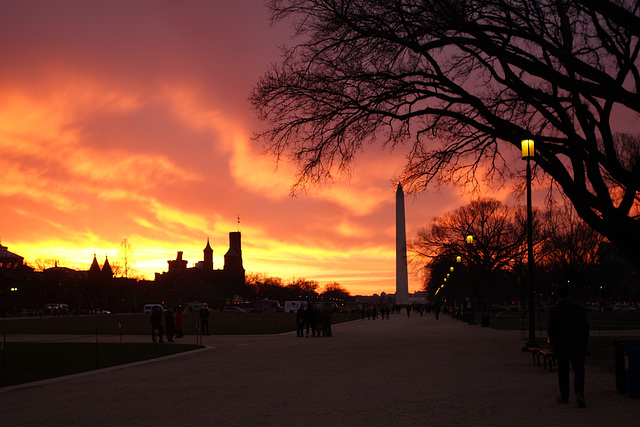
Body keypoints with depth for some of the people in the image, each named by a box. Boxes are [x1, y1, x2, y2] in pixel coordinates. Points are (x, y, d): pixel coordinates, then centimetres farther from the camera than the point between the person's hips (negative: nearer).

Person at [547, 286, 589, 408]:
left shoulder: (554, 310, -6)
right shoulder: (578, 309, 1)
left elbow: (551, 329, -9)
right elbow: (585, 326, 3)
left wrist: (552, 344, 2)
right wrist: (584, 343, 12)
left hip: (561, 346, -1)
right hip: (577, 346, 1)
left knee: (563, 371, 12)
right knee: (579, 370, 0)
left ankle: (564, 396, 20)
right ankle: (579, 394, -21)